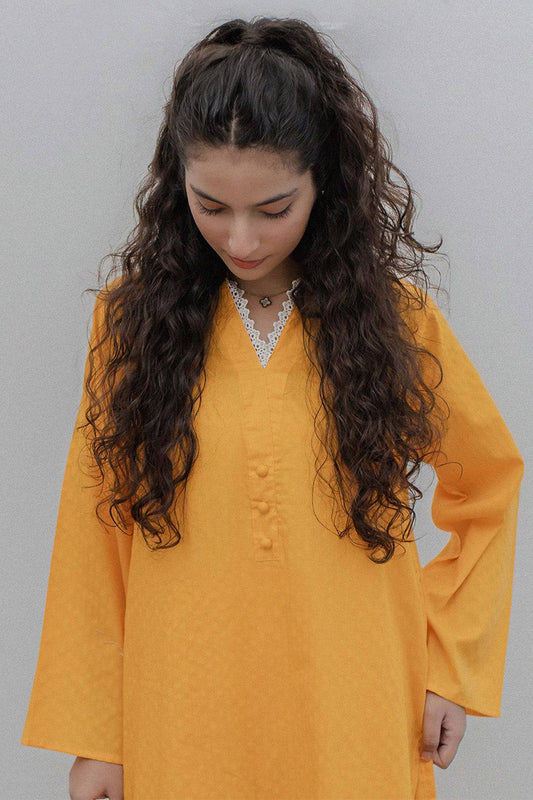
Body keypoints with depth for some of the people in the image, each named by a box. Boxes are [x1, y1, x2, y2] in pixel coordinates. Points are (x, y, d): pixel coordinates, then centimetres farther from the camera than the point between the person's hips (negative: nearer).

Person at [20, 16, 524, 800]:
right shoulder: (133, 315, -4)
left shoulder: (395, 315, -5)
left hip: (355, 724, 0)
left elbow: (490, 481, 8)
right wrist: (90, 736, 0)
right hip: (179, 729, 1)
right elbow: (95, 535, -1)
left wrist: (452, 667, 3)